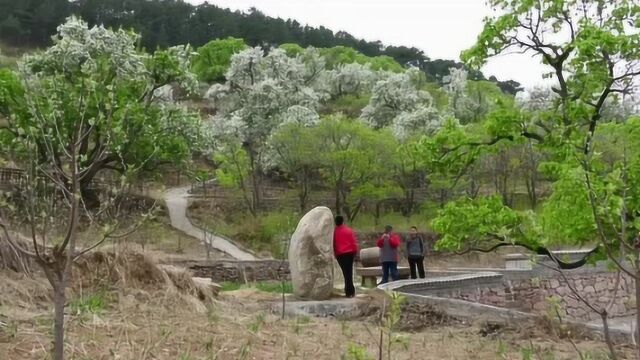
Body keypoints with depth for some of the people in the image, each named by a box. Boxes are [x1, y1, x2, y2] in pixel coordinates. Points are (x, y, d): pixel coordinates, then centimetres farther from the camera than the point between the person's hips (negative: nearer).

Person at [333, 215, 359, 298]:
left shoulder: (334, 232, -2)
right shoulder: (349, 230, -2)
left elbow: (333, 244, 2)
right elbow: (354, 242, -2)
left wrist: (335, 254, 12)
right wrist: (355, 252, 9)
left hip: (340, 255, 1)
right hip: (349, 253, -1)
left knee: (346, 272, 8)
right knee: (349, 272, 4)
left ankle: (349, 290, 10)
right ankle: (350, 291, 3)